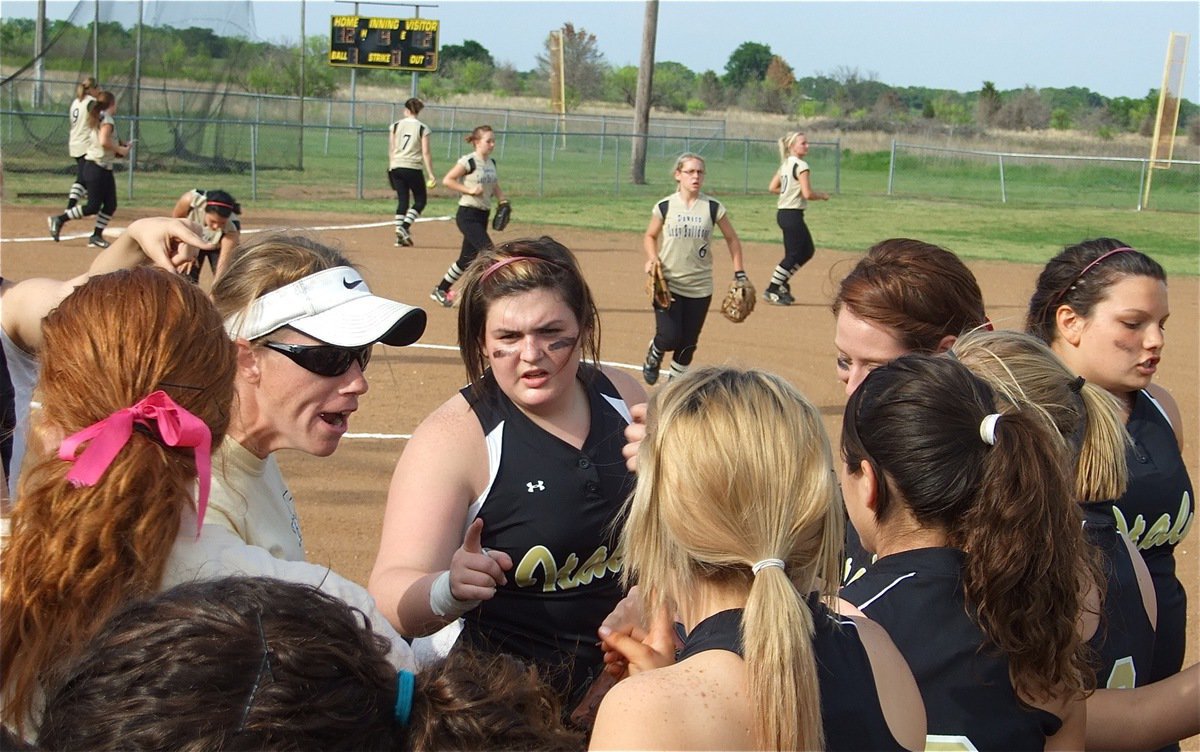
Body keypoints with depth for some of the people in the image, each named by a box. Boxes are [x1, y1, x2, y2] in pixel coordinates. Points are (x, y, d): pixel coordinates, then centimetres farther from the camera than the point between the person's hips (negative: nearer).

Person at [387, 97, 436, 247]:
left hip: (396, 167, 3)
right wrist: (431, 174, -6)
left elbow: (391, 150, 5)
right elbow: (426, 153, -7)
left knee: (402, 200, 9)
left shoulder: (395, 126, 4)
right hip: (413, 168, -3)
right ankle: (404, 227, -9)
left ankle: (400, 236, 2)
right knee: (420, 201, 9)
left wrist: (390, 169, 14)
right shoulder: (422, 128, -3)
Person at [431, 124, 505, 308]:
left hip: (482, 216, 8)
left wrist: (503, 201, 5)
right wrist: (470, 190, -20)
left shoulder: (491, 163, 10)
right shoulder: (469, 161, -12)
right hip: (467, 215, -8)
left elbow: (495, 186, 23)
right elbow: (447, 180, -13)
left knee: (469, 258, 12)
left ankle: (441, 290, 26)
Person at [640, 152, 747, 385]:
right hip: (668, 284, -1)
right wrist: (652, 258, -8)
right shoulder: (664, 206, -2)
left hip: (700, 287, 1)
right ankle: (654, 356, 22)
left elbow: (731, 239, 9)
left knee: (688, 343, 6)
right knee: (669, 336, -14)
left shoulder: (713, 207, -2)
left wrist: (739, 274, 4)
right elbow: (650, 236, 11)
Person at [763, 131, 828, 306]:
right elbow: (808, 194, -21)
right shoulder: (801, 166, -15)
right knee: (793, 255, -1)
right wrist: (823, 196, -4)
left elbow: (772, 187, 16)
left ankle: (781, 283, 18)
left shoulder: (785, 165, 12)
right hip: (793, 214, -10)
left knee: (808, 250, 18)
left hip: (783, 213, 10)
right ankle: (772, 290, 4)